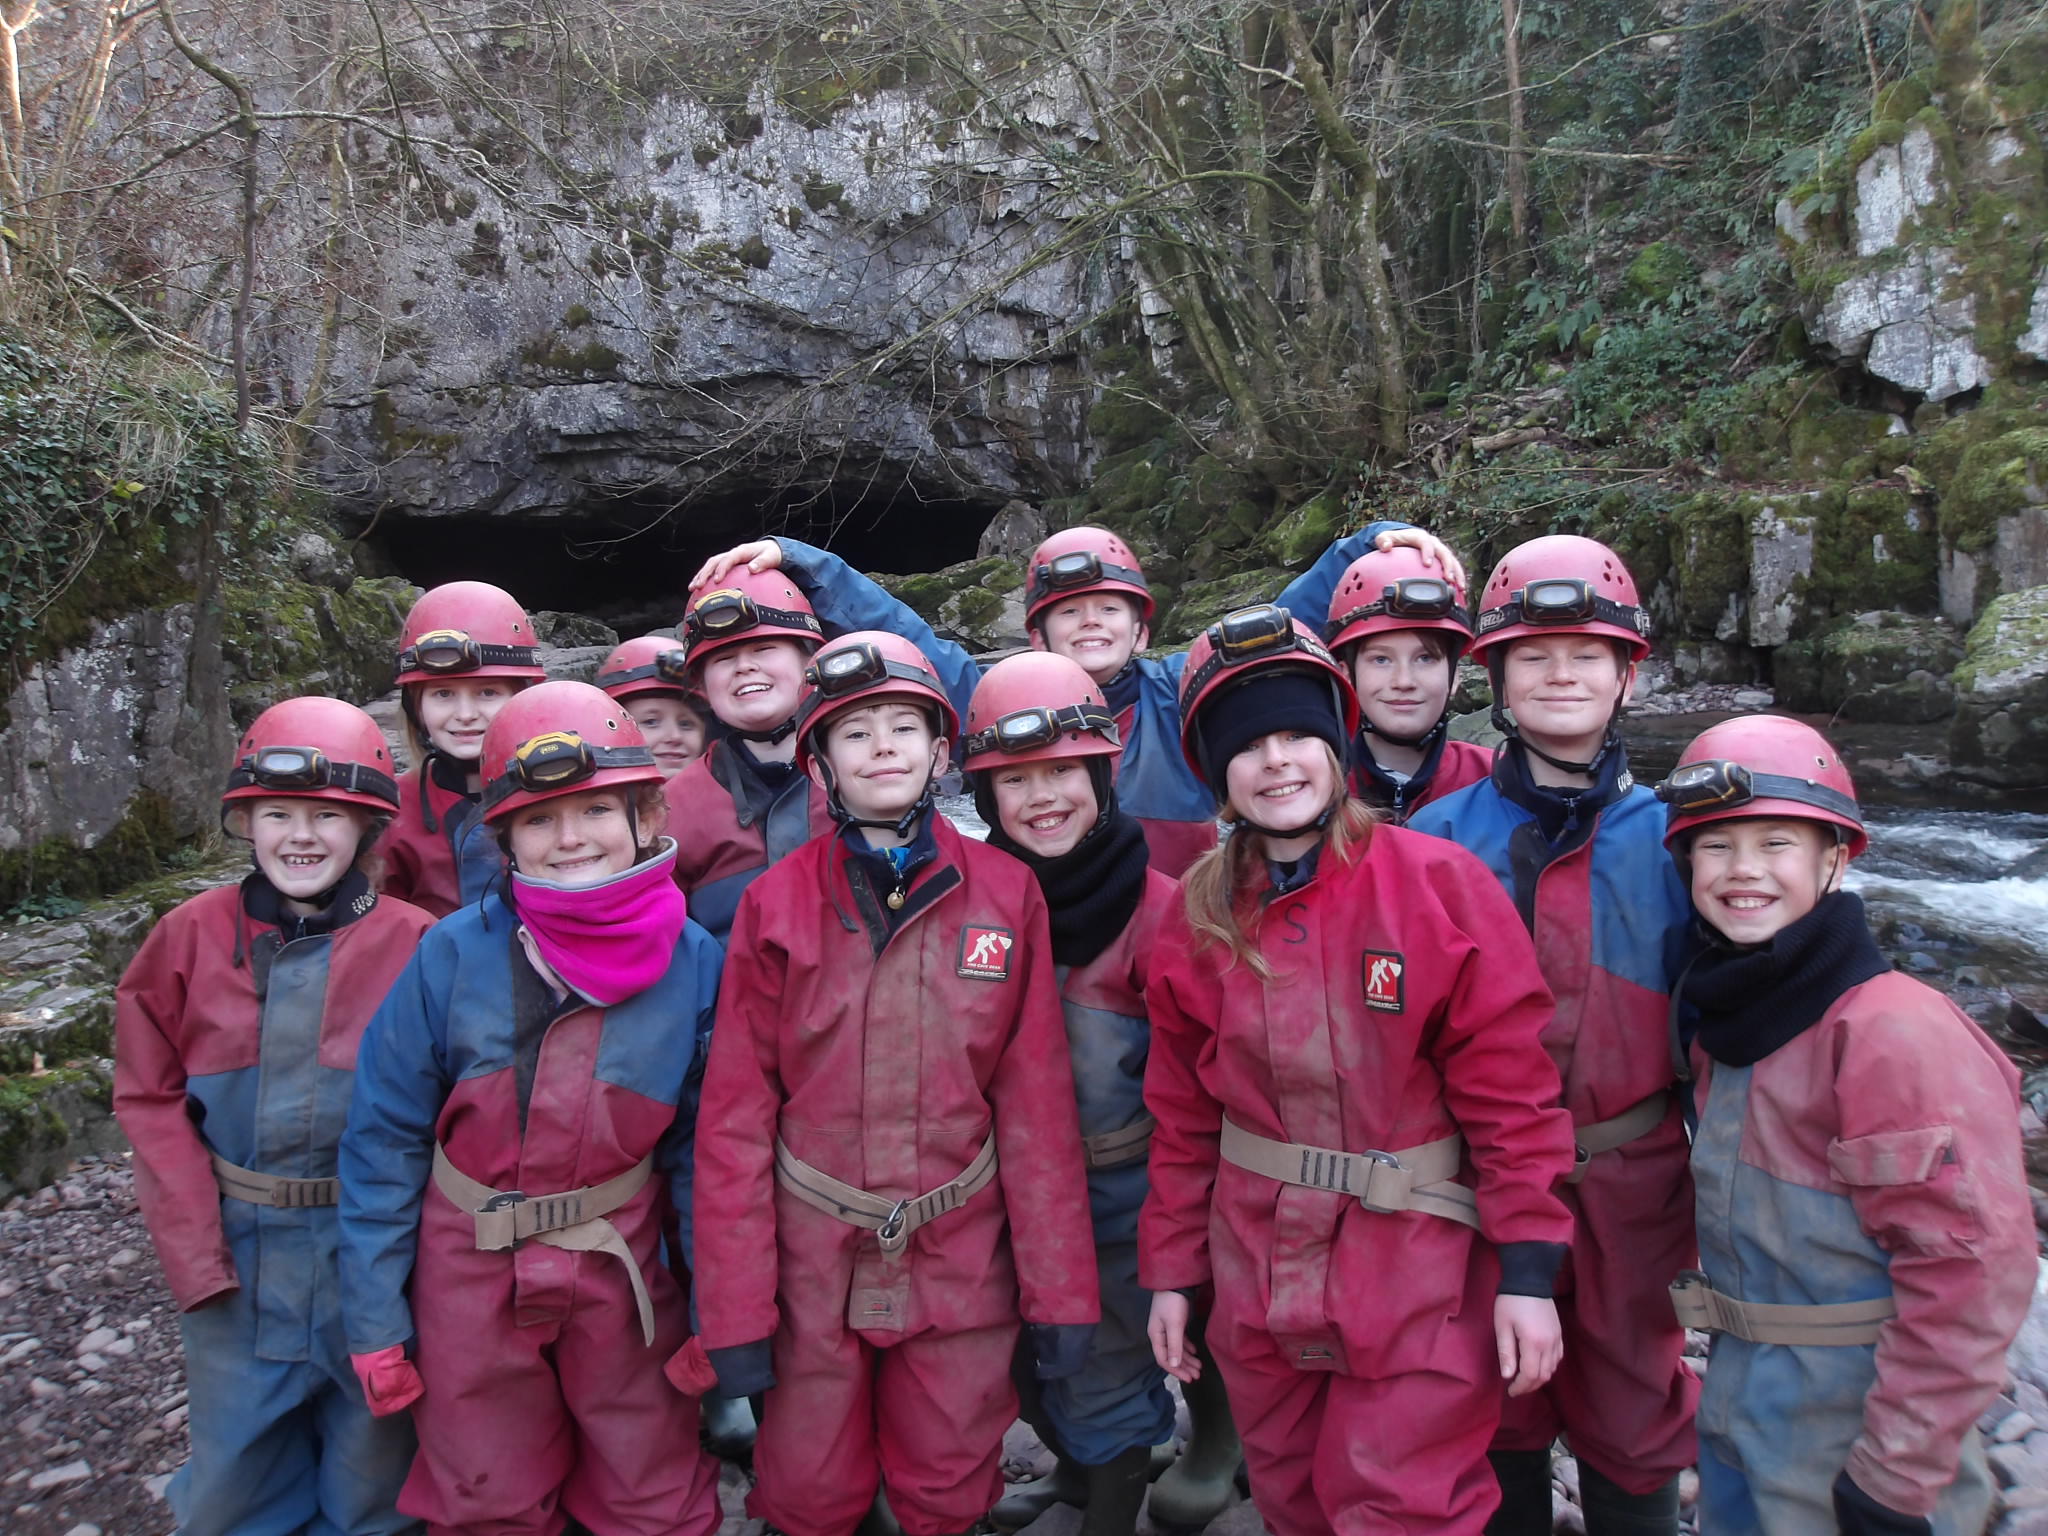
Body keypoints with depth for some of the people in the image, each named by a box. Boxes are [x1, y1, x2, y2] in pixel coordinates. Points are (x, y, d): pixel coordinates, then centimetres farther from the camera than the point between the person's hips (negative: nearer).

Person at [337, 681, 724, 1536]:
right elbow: (384, 1137, -7)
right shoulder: (455, 954, -14)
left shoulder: (694, 964, -12)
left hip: (620, 1273, 0)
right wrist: (374, 1320, -5)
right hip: (469, 1276, 0)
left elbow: (702, 1145, -4)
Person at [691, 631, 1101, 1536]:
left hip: (961, 1259, 1)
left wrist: (1061, 1287, -3)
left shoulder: (1006, 896, -4)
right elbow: (734, 1114, -5)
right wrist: (733, 1308, -7)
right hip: (814, 1263, 0)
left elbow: (1037, 1102, -4)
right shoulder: (775, 905, -6)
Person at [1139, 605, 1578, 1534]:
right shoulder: (1200, 919, -1)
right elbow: (1183, 1117, 5)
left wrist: (1528, 1271, -12)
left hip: (1418, 1279, -4)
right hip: (1260, 1279, 4)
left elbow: (1510, 1092, -11)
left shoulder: (1440, 884, -13)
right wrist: (1172, 1272, 7)